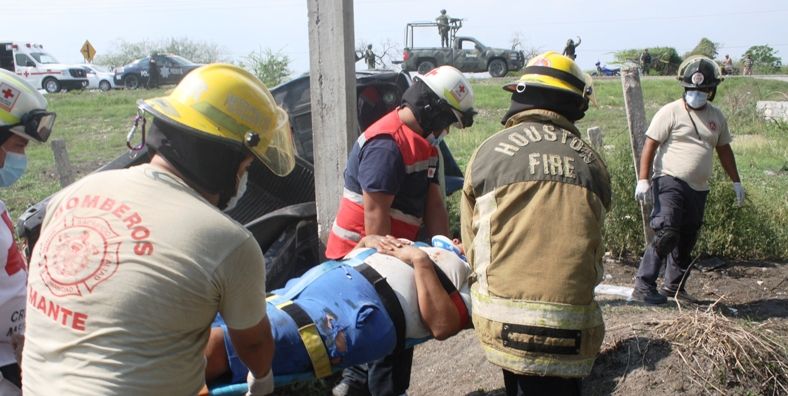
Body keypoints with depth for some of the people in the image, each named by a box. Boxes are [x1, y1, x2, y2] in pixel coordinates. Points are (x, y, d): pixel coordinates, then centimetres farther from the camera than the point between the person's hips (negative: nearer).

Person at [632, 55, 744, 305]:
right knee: (667, 233, -18)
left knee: (686, 240, 11)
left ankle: (674, 286, 23)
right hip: (670, 182, -7)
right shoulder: (670, 112, -6)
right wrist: (643, 180, -17)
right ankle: (643, 286, -14)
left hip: (698, 189, 7)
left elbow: (724, 150, 22)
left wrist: (736, 181, 21)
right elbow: (650, 146, -9)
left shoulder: (716, 117, 13)